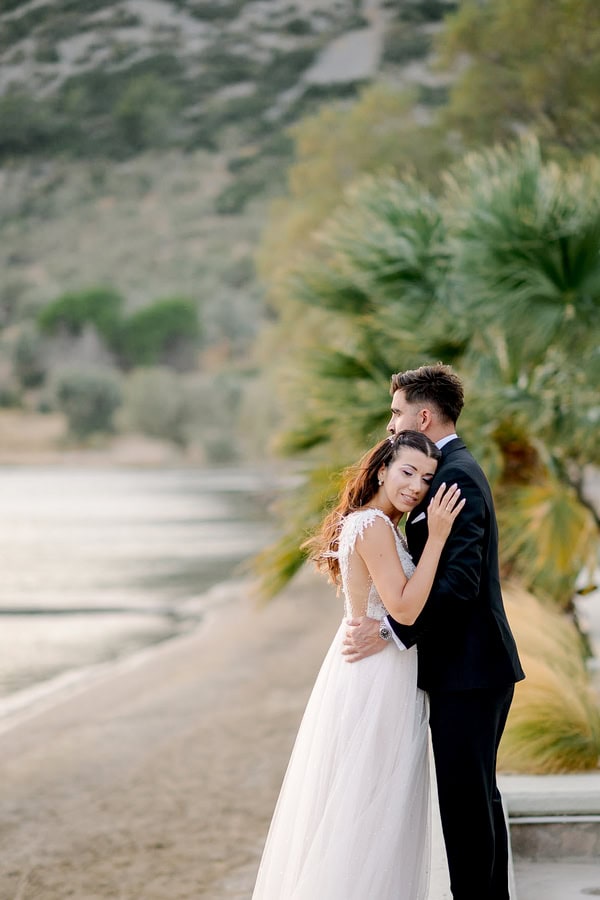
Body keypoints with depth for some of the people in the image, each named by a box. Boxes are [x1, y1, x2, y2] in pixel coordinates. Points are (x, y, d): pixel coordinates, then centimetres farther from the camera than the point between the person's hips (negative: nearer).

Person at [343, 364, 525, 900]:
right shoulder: (455, 470, 16)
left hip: (467, 672, -11)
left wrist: (392, 632, -24)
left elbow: (461, 578, -25)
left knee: (466, 803, -6)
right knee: (478, 798, 17)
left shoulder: (455, 477, -16)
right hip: (472, 665, 11)